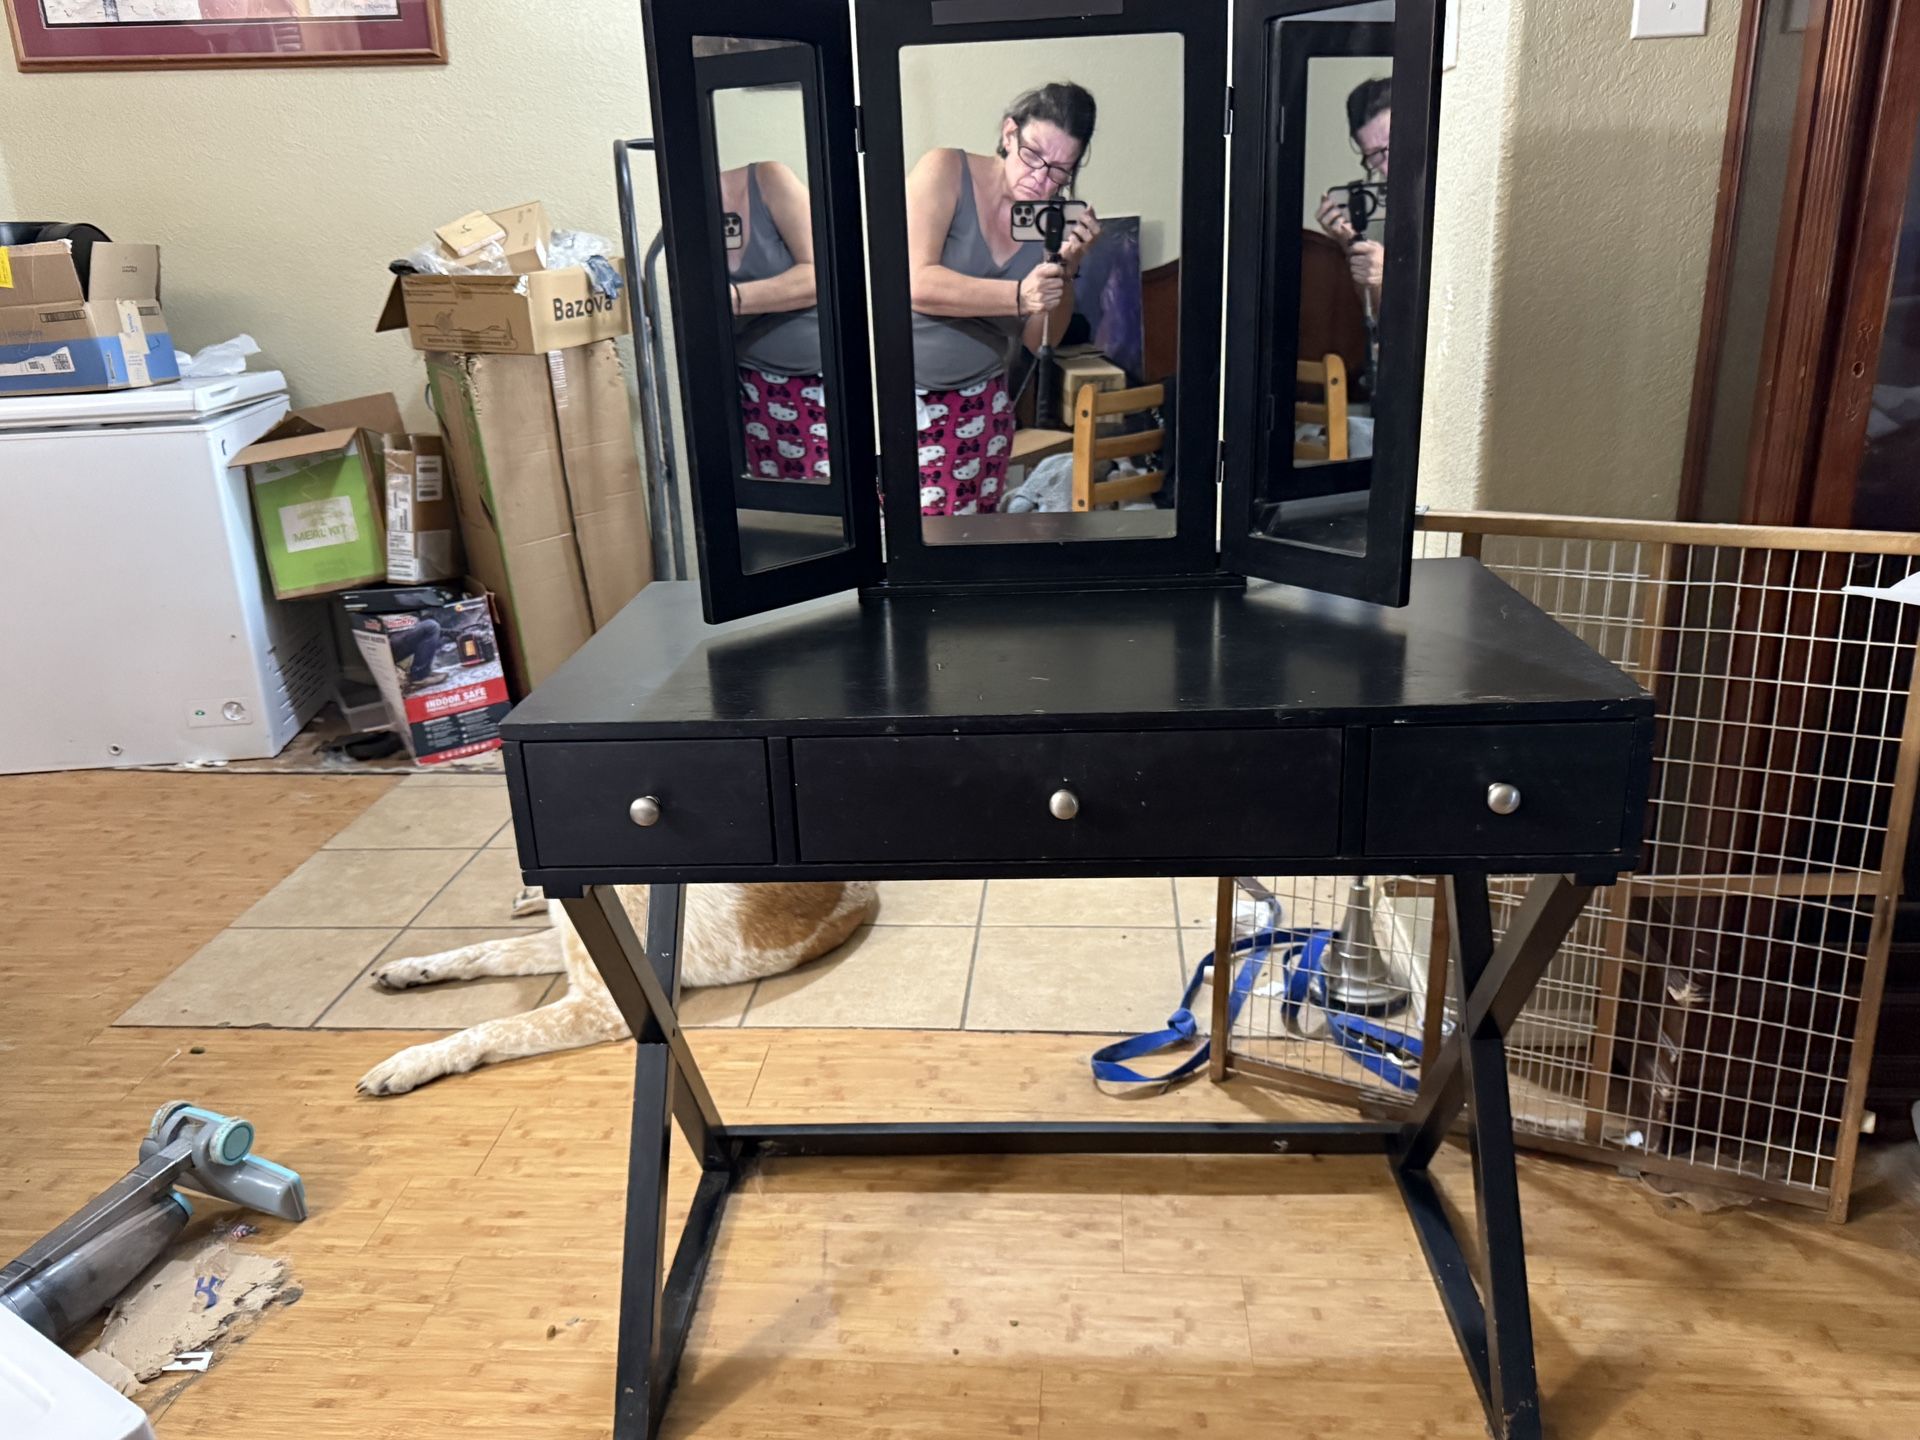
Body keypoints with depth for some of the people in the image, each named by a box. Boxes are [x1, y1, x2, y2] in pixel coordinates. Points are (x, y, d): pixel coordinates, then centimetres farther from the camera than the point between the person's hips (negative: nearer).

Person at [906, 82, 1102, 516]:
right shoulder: (945, 172, -9)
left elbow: (1040, 340, 2)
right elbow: (915, 283, -22)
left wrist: (1067, 268, -15)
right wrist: (1018, 296, -30)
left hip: (981, 405, 4)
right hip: (906, 395, -4)